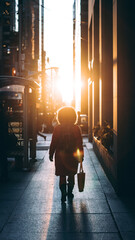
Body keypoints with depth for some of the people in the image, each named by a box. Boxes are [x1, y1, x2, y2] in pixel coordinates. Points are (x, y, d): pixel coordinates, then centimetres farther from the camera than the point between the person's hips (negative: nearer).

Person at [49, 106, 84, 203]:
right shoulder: (76, 128, -5)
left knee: (62, 176, 6)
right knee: (71, 175, 16)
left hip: (60, 156, -1)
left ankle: (63, 195, -4)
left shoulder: (57, 128, -7)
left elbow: (53, 143, -4)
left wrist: (51, 154, 7)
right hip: (73, 156, 1)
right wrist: (81, 155, 7)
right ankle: (70, 194, 24)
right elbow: (80, 144, -2)